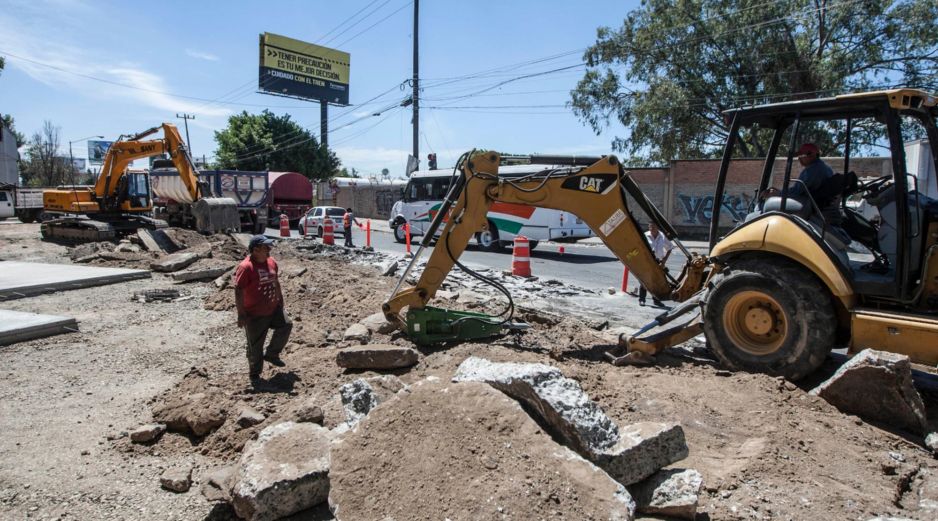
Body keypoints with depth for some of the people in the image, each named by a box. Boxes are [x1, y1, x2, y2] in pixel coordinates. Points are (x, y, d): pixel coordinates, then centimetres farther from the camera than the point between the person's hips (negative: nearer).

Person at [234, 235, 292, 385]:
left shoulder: (271, 262, 1)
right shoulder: (246, 267, -22)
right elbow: (238, 291, -21)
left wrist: (280, 300, 17)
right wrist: (241, 314, -20)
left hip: (273, 308, 7)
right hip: (255, 314, -7)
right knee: (255, 345, 4)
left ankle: (271, 354, 21)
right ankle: (254, 374, 23)